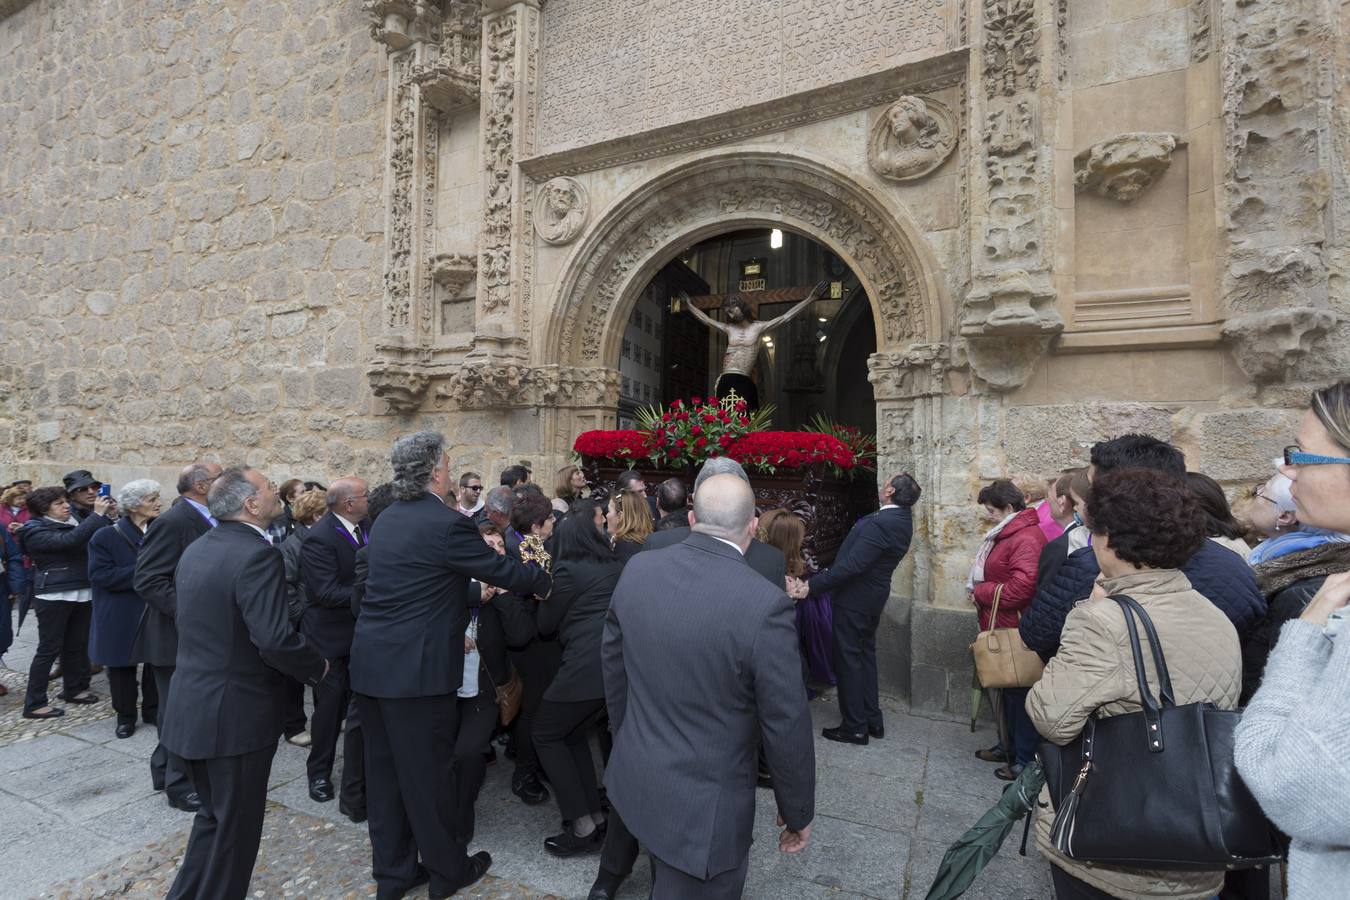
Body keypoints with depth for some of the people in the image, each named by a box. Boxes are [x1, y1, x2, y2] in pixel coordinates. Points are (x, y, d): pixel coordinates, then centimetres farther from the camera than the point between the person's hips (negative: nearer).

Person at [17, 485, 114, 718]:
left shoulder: (69, 524, 12)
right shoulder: (36, 531, -10)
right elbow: (70, 541, -28)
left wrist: (106, 515, -5)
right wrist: (97, 514, -28)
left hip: (80, 594, 7)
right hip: (54, 598, -7)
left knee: (77, 645, 13)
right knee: (49, 649, -2)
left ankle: (74, 689, 26)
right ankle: (34, 703, 7)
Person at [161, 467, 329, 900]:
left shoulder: (196, 548, 5)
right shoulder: (257, 554, -24)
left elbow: (185, 617, 16)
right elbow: (274, 639, -30)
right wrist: (318, 667, -13)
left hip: (194, 705, 9)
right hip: (237, 712, -9)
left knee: (214, 815, 25)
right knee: (236, 824, 11)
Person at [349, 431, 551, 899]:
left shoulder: (386, 520, 8)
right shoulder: (447, 524, -19)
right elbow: (501, 570, -11)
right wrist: (544, 579, 7)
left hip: (371, 663, 8)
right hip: (416, 668, -8)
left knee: (384, 771, 18)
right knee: (427, 775, 8)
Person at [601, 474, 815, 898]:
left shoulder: (638, 569, -10)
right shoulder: (765, 604, -27)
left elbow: (612, 663, 3)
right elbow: (786, 726, -18)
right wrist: (798, 812, 0)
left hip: (636, 778, 6)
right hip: (705, 806, -5)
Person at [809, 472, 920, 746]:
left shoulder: (879, 524, -29)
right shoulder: (902, 518, 1)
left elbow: (850, 566, -31)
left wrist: (812, 585, -28)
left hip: (853, 599, -9)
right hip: (873, 599, 9)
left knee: (848, 659, 3)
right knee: (865, 654, 20)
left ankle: (855, 726, 15)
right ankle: (872, 720, 31)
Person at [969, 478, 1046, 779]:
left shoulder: (1026, 538, -20)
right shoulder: (1007, 534, 12)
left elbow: (1020, 587, -27)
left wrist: (980, 592, -14)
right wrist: (981, 591, 2)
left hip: (1015, 633, -10)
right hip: (1002, 628, 10)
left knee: (1018, 696, 2)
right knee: (1008, 692, 19)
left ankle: (1025, 760, 15)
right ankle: (1010, 746, 33)